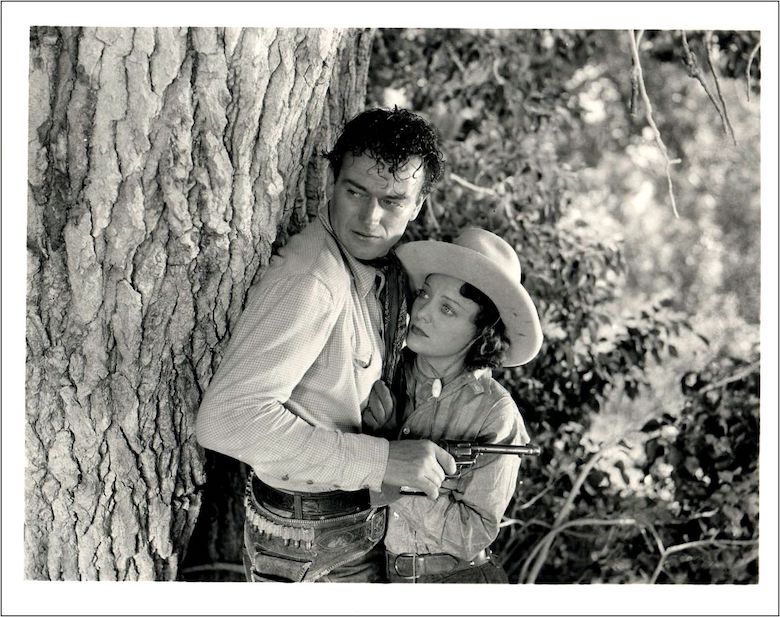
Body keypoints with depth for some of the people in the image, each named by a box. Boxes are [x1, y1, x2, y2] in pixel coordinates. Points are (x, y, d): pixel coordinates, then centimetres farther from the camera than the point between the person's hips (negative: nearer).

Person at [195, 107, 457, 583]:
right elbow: (227, 418, -39)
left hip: (367, 515, 8)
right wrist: (381, 460, -37)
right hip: (305, 535, -8)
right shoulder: (310, 281, -30)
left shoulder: (390, 266, -1)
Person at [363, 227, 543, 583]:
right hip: (372, 570, 3)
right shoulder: (387, 371, -8)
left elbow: (475, 534, -15)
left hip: (455, 579, -3)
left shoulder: (494, 413, -14)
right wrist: (386, 430, -23)